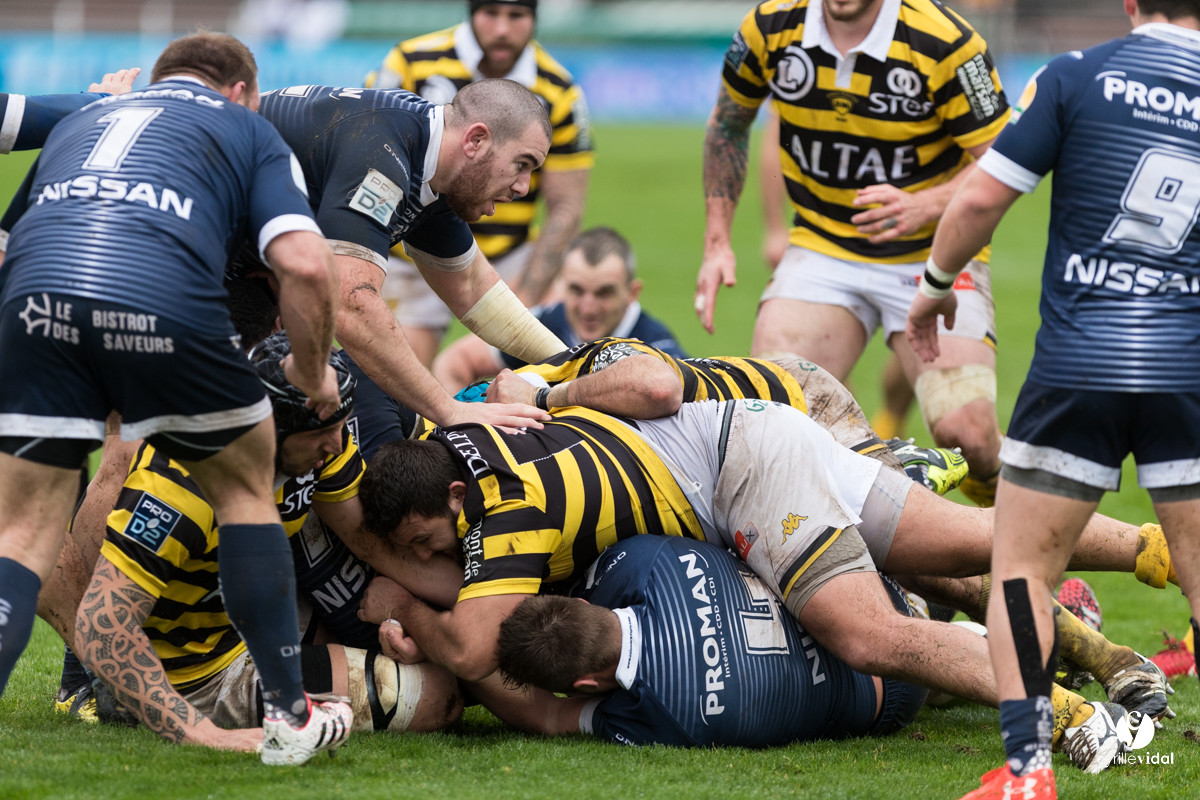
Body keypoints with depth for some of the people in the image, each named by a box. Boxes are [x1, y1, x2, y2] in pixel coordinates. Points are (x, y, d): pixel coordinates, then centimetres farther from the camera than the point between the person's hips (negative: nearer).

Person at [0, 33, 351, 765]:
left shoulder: (81, 121, 38)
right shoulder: (247, 129, 26)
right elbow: (304, 265, 10)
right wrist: (314, 375, 26)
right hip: (165, 300, -2)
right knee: (245, 484, 23)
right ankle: (289, 715, 26)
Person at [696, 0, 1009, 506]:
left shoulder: (944, 43, -21)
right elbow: (728, 124, 11)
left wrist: (925, 206, -32)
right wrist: (717, 242, 7)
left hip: (932, 254, -3)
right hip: (822, 250, 3)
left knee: (967, 434, -19)